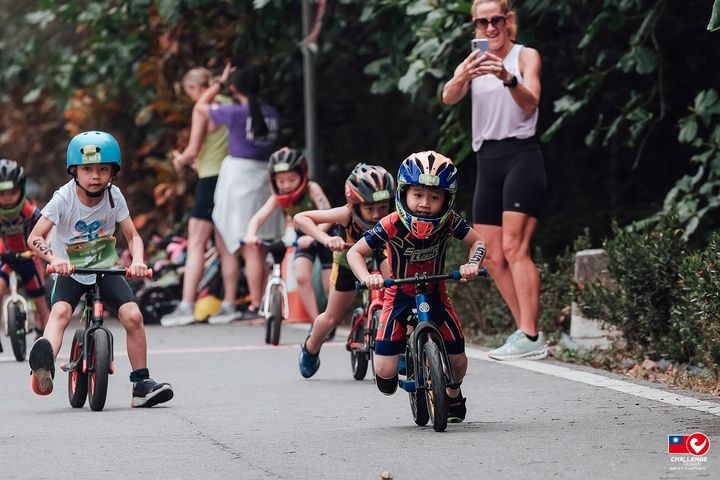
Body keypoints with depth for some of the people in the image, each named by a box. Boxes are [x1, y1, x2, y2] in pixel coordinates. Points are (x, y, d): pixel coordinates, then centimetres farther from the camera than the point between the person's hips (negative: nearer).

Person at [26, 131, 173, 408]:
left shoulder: (114, 197, -10)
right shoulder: (63, 198, -17)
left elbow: (132, 235, -7)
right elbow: (35, 238, -23)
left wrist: (137, 261, -29)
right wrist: (54, 258, -43)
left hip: (106, 270, 2)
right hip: (70, 272, -2)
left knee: (133, 316, -18)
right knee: (60, 312, -32)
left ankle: (141, 384, -7)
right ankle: (45, 365, -57)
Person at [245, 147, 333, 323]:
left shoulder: (312, 189, -28)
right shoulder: (278, 197, -18)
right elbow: (258, 218, -27)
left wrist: (311, 236, -55)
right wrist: (251, 235, -48)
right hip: (303, 237, 3)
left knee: (331, 286, -6)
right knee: (301, 277, -20)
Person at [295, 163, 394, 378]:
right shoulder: (347, 215, -41)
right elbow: (300, 218, -38)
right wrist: (326, 238, -54)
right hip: (348, 261, 0)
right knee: (333, 318, 10)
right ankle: (310, 348, 44)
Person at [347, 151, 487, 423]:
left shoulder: (448, 221, -20)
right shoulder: (392, 225, -25)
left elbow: (477, 241, -5)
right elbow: (355, 252, -17)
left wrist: (473, 264, -26)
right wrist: (367, 277, -34)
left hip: (435, 294, 2)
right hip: (399, 296, -2)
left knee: (457, 360, -2)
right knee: (385, 372, -14)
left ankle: (453, 394, 34)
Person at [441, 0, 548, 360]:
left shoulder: (526, 56, 1)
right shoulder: (472, 62, 14)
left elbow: (530, 103, -16)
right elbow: (448, 98, -6)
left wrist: (508, 78, -36)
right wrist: (463, 77, -29)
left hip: (521, 156, -6)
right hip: (487, 161, 6)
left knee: (514, 248, -18)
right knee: (492, 258, 5)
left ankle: (530, 337, -23)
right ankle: (526, 333, 12)